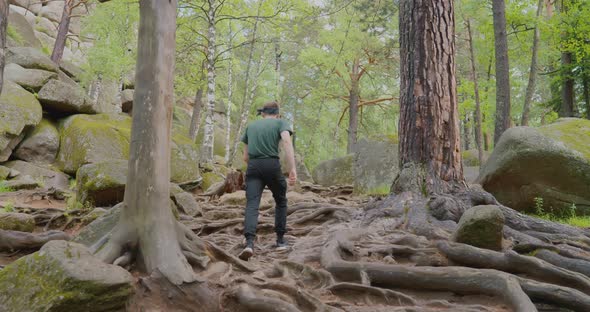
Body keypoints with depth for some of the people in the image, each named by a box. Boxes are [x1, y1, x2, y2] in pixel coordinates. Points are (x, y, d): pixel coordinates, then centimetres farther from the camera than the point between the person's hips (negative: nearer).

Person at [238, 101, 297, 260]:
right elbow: (287, 142, -12)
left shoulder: (251, 126, 22)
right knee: (281, 201, 20)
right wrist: (293, 168, -18)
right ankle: (280, 240, 22)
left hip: (253, 166, 2)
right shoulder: (280, 123, 11)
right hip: (273, 166, -2)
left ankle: (249, 243, -28)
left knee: (252, 205, -7)